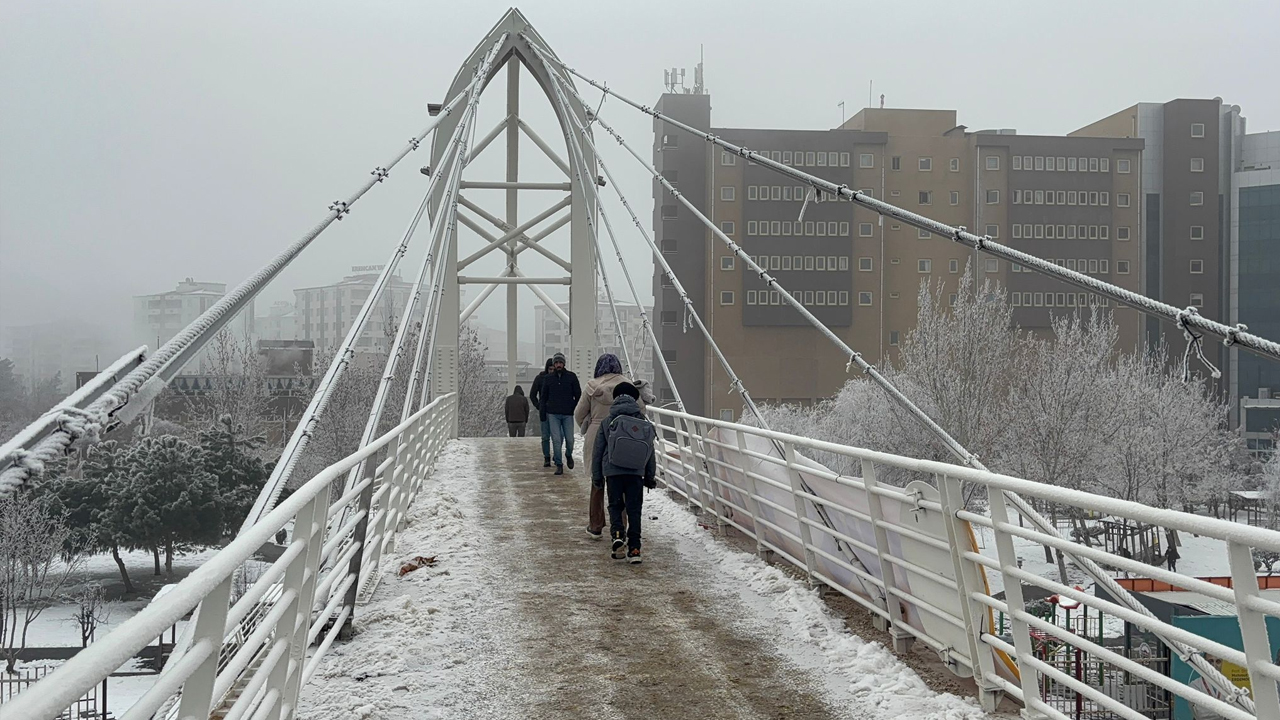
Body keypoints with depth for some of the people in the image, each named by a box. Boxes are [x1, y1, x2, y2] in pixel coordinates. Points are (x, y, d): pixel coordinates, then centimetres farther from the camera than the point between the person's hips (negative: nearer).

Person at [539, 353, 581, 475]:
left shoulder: (571, 377, 2)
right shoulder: (548, 378, 6)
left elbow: (578, 395, 8)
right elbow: (543, 396, 14)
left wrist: (574, 409, 1)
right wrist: (545, 412, 7)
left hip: (568, 414, -1)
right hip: (553, 414, 1)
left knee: (569, 439, -1)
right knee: (556, 440, -4)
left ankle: (568, 455, 30)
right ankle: (559, 465, 2)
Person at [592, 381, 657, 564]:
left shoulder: (607, 423, 3)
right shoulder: (645, 425, 7)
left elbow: (598, 451, 5)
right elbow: (650, 453, 11)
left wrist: (596, 476, 14)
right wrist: (650, 477, 19)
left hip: (613, 472, -1)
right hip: (636, 473, 1)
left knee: (615, 506, 14)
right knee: (634, 509, 5)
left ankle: (617, 533, -13)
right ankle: (634, 549, -1)